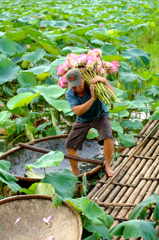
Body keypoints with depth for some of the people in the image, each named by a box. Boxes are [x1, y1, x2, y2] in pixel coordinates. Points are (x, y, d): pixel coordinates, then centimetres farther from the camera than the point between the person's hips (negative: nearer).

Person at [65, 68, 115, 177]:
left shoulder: (93, 84, -28)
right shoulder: (69, 94, -22)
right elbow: (78, 111, -35)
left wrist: (104, 80, -51)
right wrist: (93, 98, -45)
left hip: (100, 116, -2)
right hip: (83, 120, 3)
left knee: (107, 136, -31)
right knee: (70, 146, -3)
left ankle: (108, 166, -9)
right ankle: (75, 173, 19)